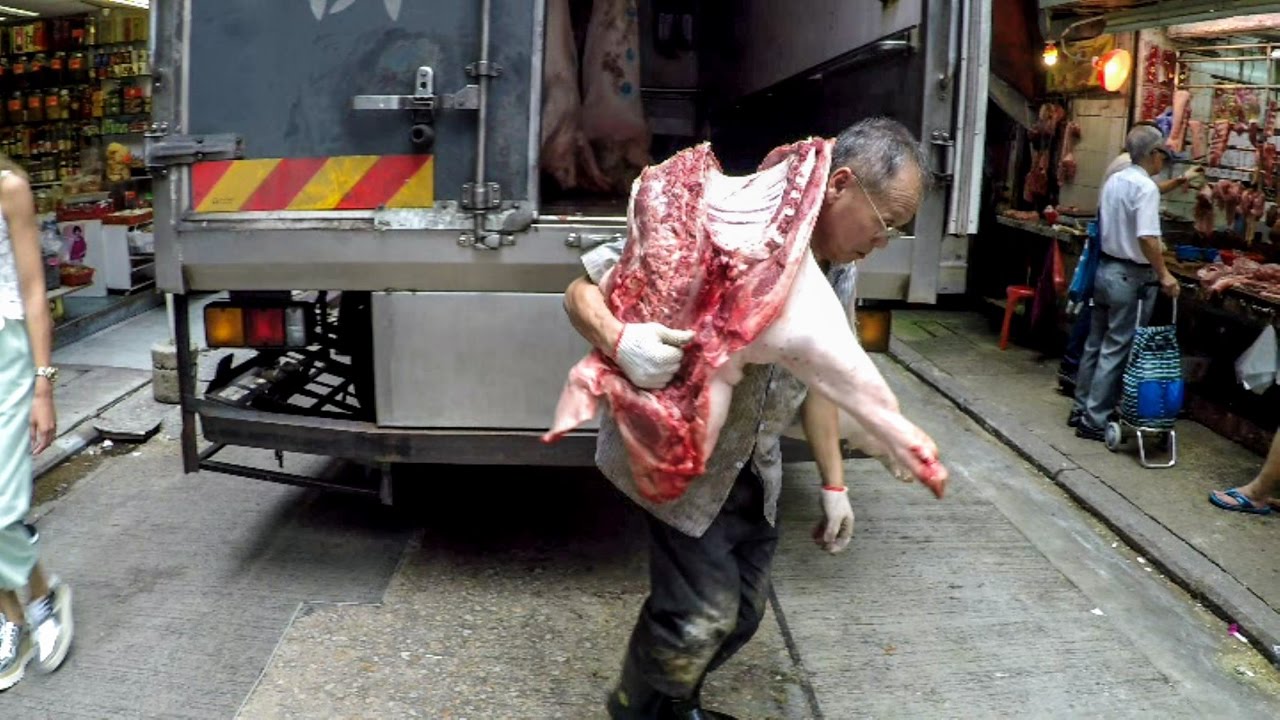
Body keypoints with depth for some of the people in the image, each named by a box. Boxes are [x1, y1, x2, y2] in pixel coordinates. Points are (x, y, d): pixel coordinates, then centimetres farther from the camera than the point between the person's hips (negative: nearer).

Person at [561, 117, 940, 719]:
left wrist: (834, 486, 13)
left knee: (743, 611, 13)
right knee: (701, 613, -11)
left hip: (752, 466, 7)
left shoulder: (838, 272, -1)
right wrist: (621, 343, -41)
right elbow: (582, 292, -20)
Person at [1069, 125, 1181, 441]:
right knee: (1116, 350, -1)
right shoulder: (1146, 188, -17)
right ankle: (1095, 421, 3)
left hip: (1104, 269, 8)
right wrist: (1163, 275, -18)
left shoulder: (1114, 180, 7)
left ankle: (1081, 409, 24)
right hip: (1130, 276, -8)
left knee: (1096, 343, 16)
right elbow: (1147, 238, -26)